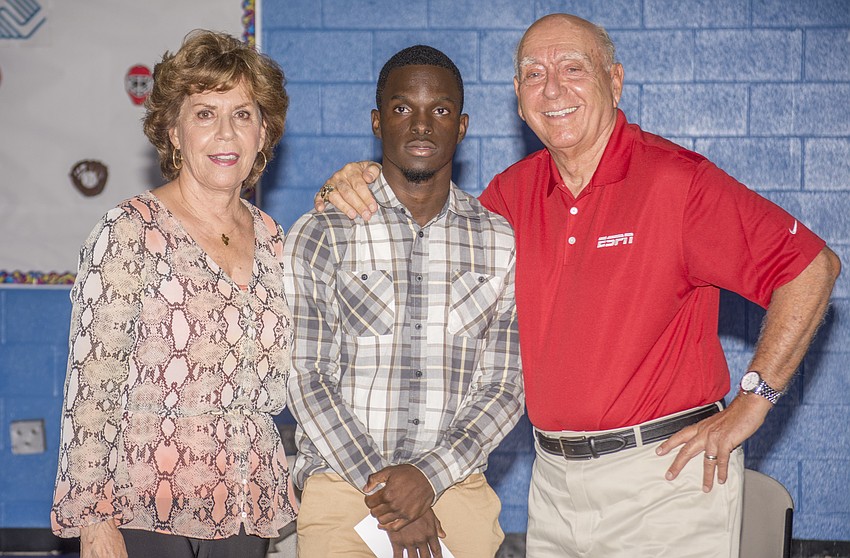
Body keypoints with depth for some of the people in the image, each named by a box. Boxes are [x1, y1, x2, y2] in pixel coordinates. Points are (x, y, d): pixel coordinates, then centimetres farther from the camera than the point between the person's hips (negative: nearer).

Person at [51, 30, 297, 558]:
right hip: (146, 515, -5)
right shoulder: (131, 232, -9)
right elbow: (91, 387, -11)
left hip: (245, 511, 5)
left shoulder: (271, 238, 9)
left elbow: (273, 390, 12)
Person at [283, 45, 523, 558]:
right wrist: (384, 493, -12)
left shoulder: (501, 243, 5)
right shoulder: (320, 236, 0)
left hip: (456, 491, 2)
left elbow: (504, 387, 2)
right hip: (340, 489, -1)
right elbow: (308, 380, -5)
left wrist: (428, 476, -12)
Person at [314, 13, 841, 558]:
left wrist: (751, 404, -10)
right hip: (554, 478, 5)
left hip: (664, 475, -5)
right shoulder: (514, 190, 6)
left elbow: (812, 266, -11)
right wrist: (361, 185, 1)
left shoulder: (676, 179, -12)